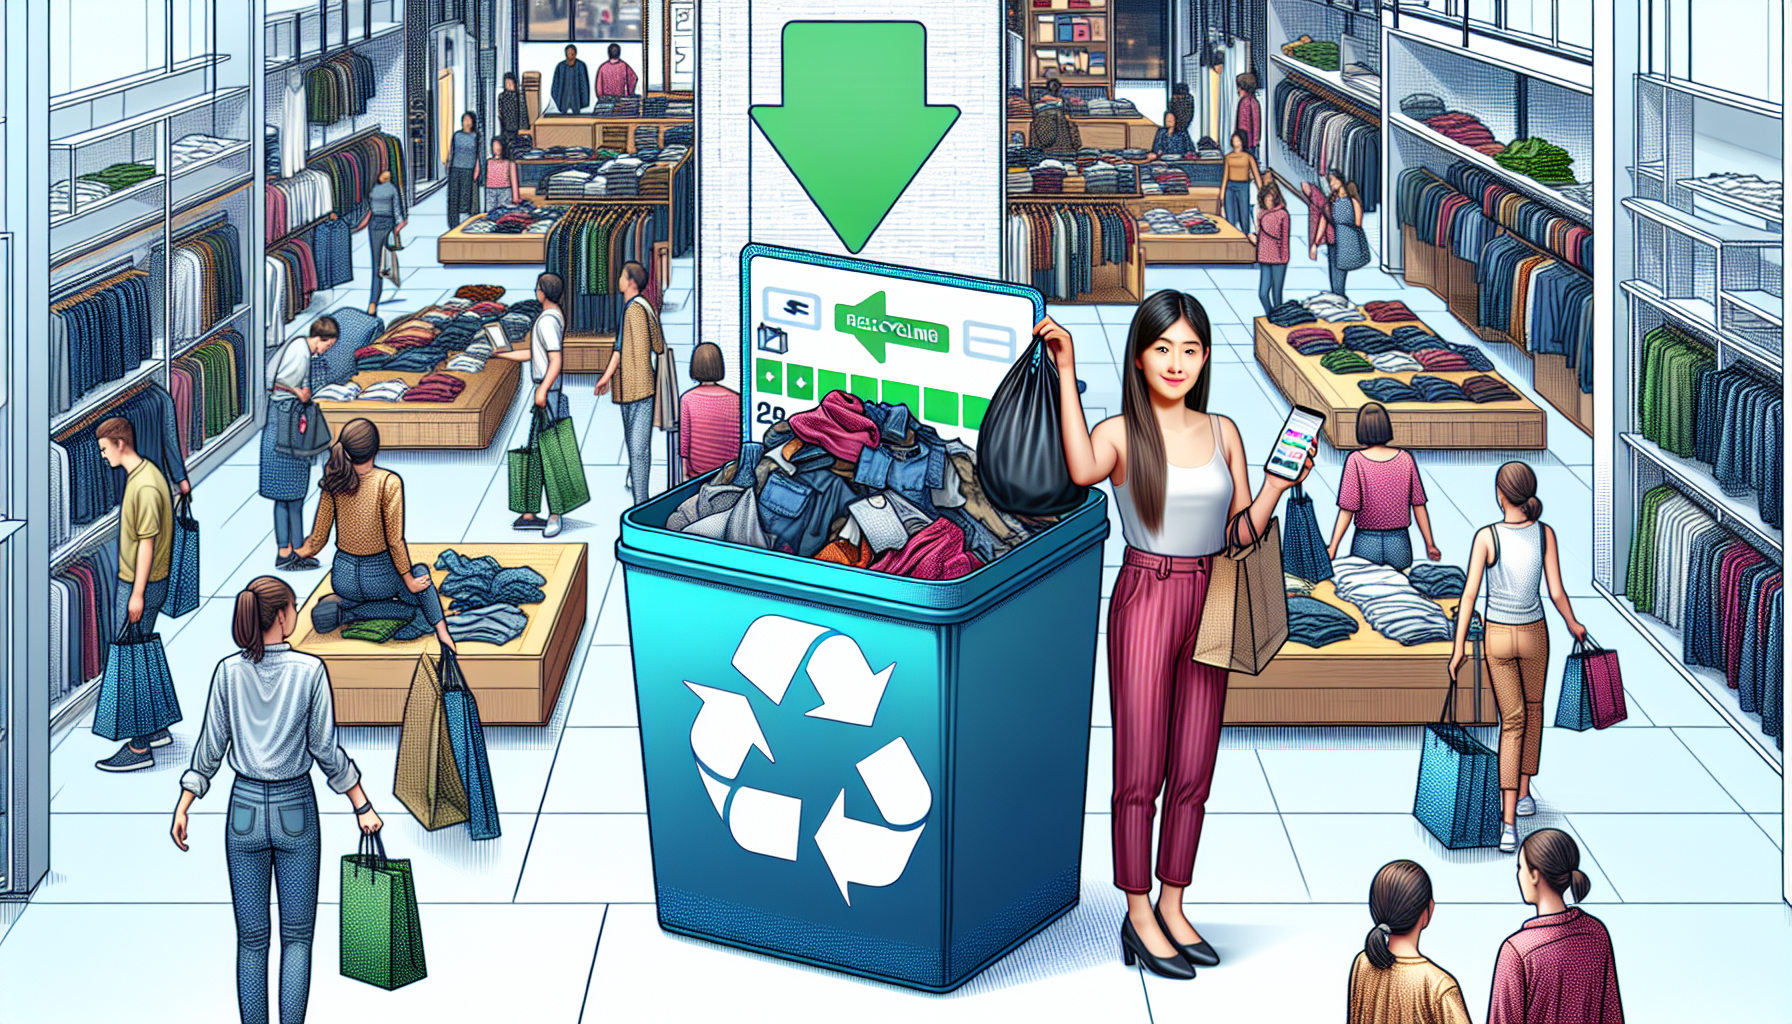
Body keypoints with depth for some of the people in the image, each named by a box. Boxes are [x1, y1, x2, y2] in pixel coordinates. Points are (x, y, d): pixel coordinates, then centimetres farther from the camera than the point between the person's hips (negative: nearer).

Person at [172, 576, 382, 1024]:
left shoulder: (228, 672, -4)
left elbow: (210, 748, -1)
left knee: (251, 939, 10)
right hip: (296, 810, -2)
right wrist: (363, 806, 2)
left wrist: (183, 807, 10)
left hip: (245, 810, 2)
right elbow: (326, 750, -7)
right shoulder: (309, 670, -11)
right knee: (296, 937, 8)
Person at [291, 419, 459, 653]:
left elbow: (318, 539, -2)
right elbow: (395, 541, -17)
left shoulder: (334, 481, -8)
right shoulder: (389, 483, -20)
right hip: (379, 578, -4)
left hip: (344, 578, 4)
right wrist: (409, 580, -5)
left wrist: (301, 552, 19)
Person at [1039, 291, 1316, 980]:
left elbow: (1242, 532, 9)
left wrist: (1281, 481, -5)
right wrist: (1066, 372, -28)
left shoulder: (1222, 433, 8)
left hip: (1208, 605, 4)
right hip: (1144, 601, -4)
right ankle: (1138, 916, 11)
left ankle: (1172, 905, 23)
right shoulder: (1120, 433, -6)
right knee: (1141, 771, 1)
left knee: (1194, 771, 10)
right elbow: (1084, 470, -31)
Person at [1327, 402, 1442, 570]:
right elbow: (1418, 505, 2)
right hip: (1399, 544, 2)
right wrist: (1430, 545, 10)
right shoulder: (1405, 459, -2)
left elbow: (1347, 510, -11)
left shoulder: (1356, 461, -8)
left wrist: (1332, 547, -8)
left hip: (1366, 544, -2)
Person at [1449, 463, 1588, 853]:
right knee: (1533, 708, 28)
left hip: (1497, 637, -1)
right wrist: (1573, 626, 11)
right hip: (1533, 634, 1)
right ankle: (1523, 794, 36)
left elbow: (1469, 594, -17)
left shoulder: (1486, 536, -19)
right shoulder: (1545, 534, -14)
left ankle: (1509, 820, -7)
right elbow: (1556, 592, -9)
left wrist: (1459, 648, -10)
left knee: (1512, 723, 7)